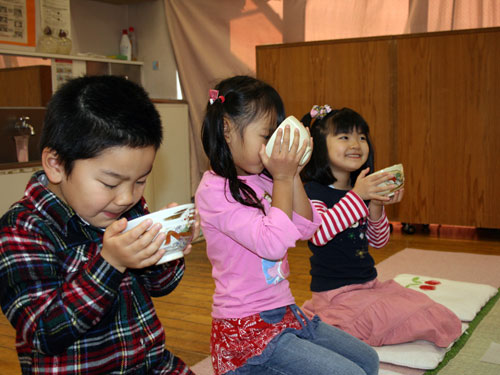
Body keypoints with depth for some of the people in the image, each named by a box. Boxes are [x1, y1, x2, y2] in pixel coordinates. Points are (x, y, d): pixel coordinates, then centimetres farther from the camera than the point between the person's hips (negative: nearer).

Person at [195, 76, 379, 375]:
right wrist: (283, 178, -17)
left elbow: (306, 229, 5)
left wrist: (294, 174, -4)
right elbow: (273, 244, -24)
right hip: (247, 328, -8)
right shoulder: (215, 191, -17)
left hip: (286, 314, 8)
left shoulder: (264, 181, 6)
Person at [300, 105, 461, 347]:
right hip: (337, 294, -8)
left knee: (445, 320, 1)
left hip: (370, 285, 8)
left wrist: (376, 207, -8)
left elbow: (378, 242, 11)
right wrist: (357, 197, -34)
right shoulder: (314, 192, -13)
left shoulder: (363, 192, 11)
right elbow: (318, 233, -32)